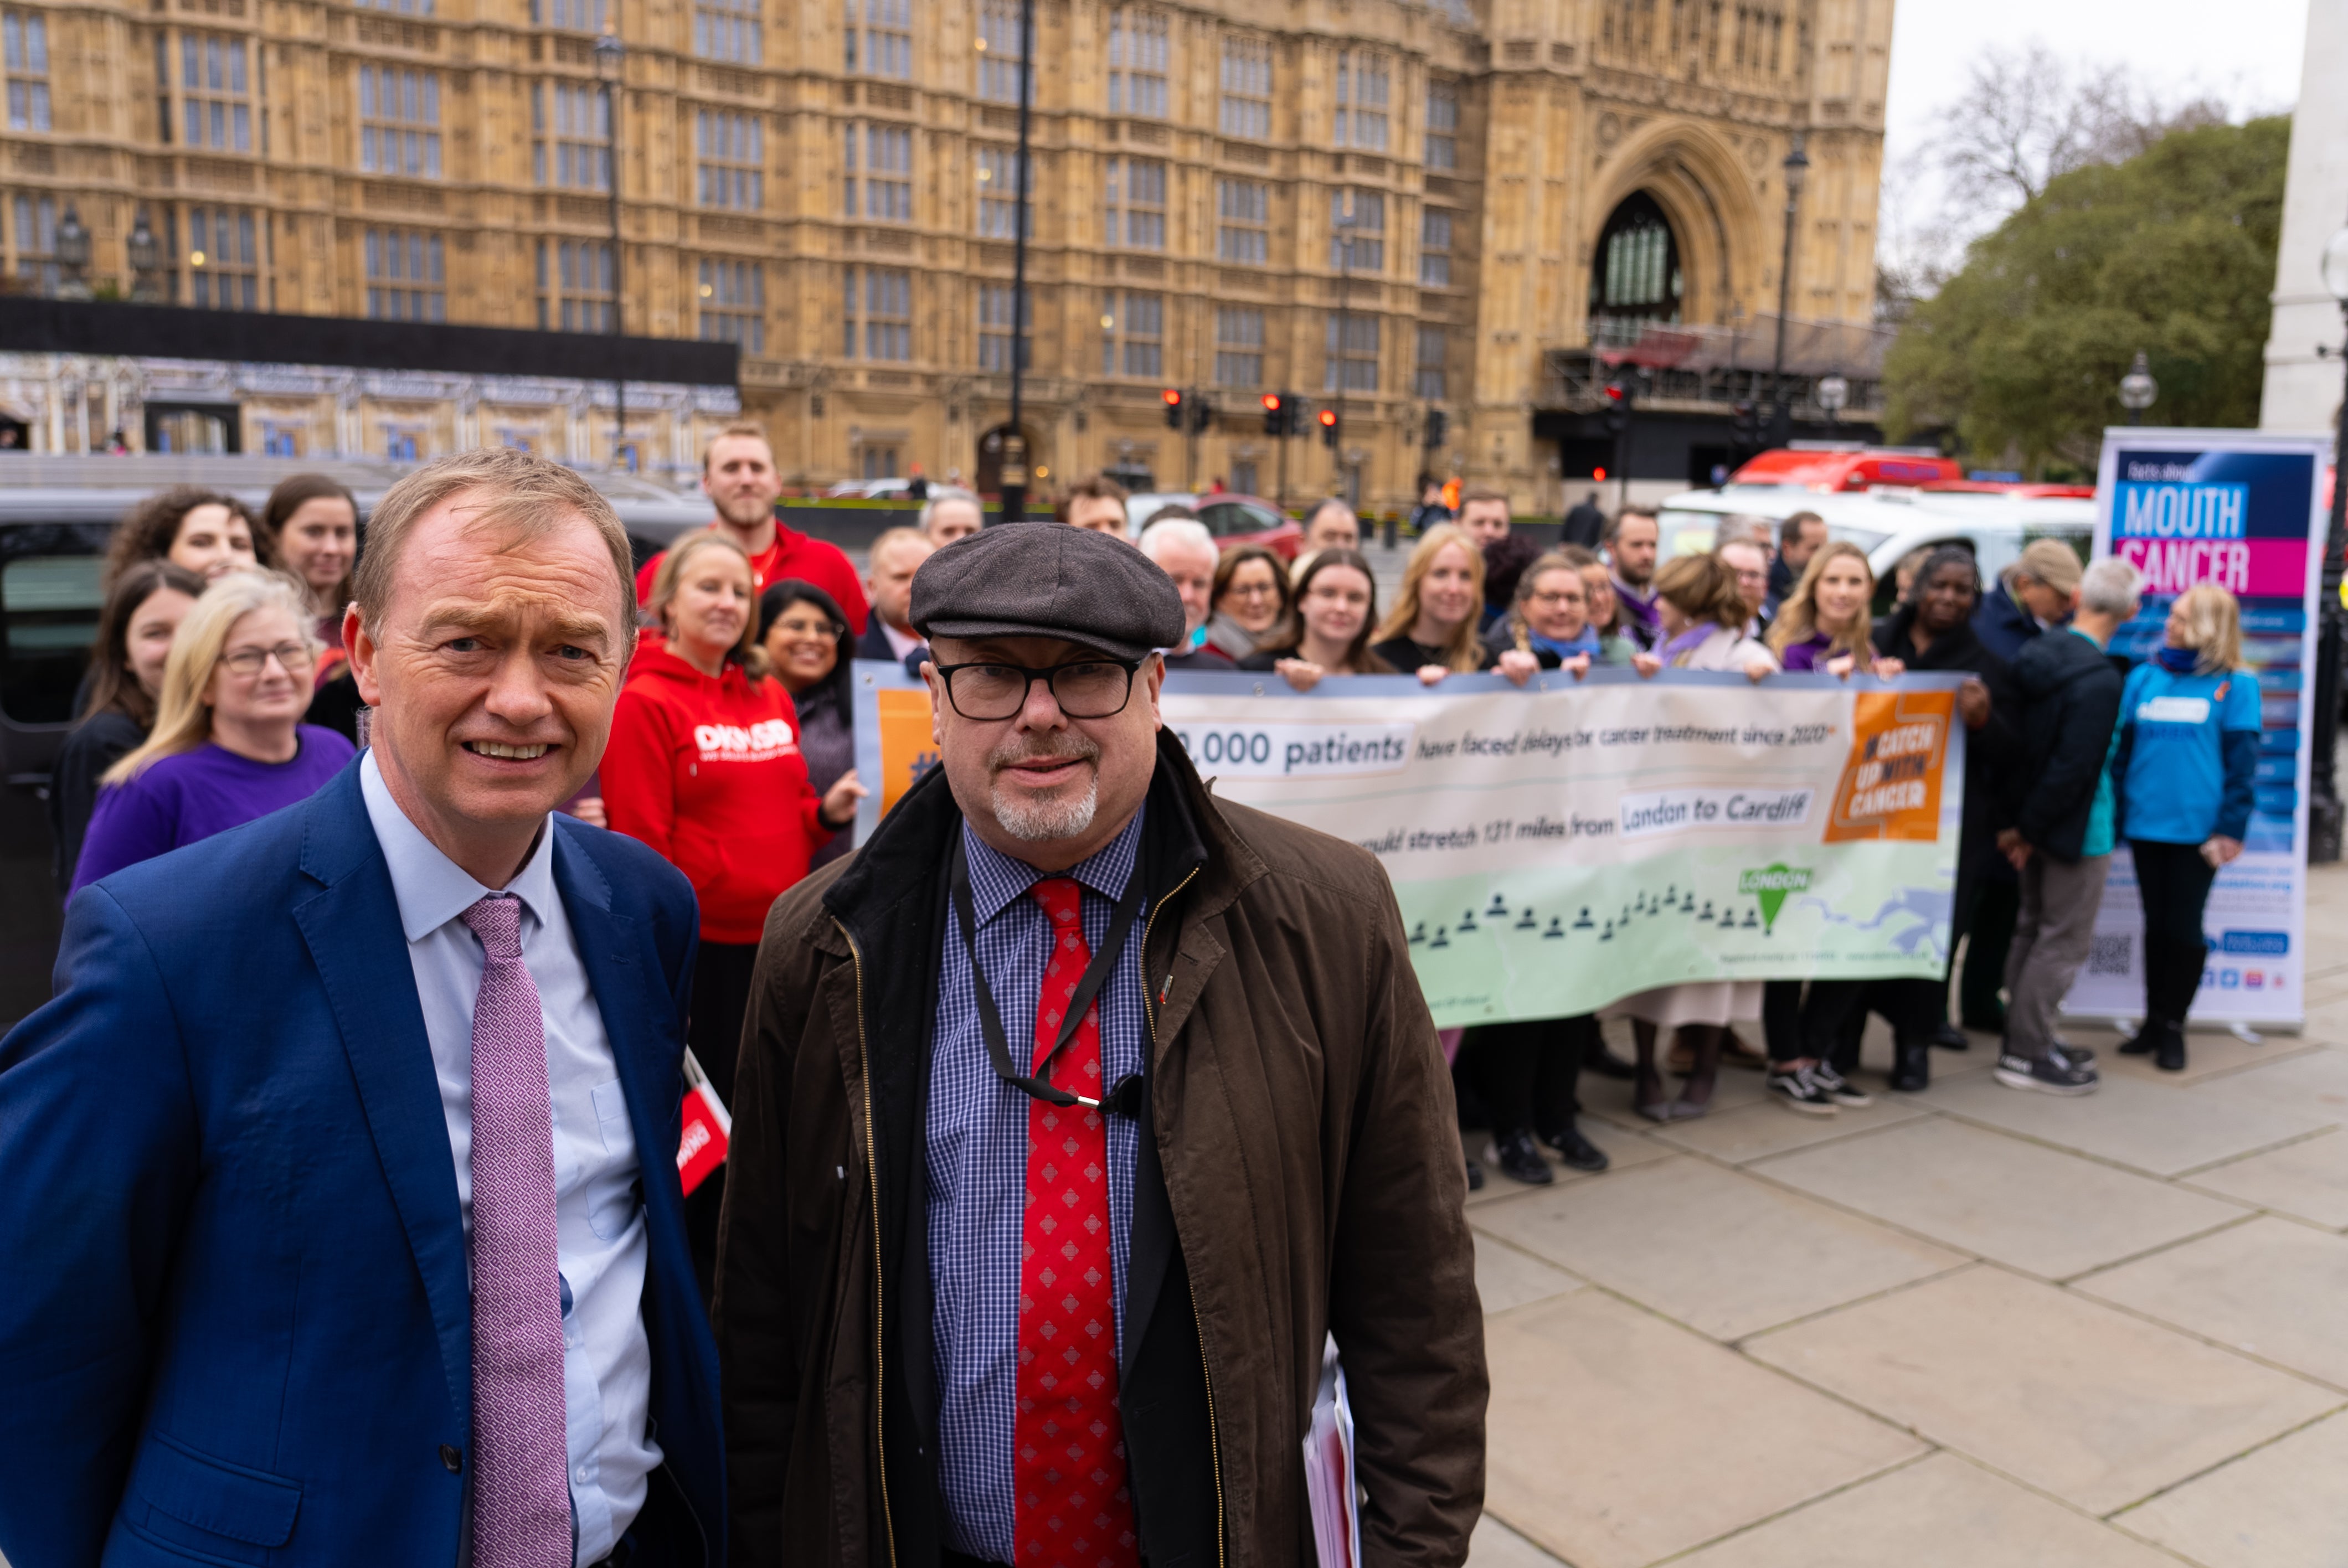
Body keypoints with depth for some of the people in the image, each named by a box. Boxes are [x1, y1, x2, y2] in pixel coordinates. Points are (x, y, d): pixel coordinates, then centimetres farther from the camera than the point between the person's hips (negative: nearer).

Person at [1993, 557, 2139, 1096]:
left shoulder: (2040, 654, 1)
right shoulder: (2100, 680, -22)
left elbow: (2017, 743, 5)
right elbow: (2072, 767, -23)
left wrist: (2018, 821, 8)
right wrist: (2028, 828, -13)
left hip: (2041, 823, 8)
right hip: (2078, 827, -8)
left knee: (2033, 929, 17)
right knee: (2064, 940, 1)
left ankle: (2028, 1036, 29)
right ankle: (2026, 1054, 6)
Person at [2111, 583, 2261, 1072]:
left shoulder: (2234, 685, -4)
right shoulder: (2144, 678, 6)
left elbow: (2242, 762, -5)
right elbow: (2121, 749, 9)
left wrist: (2231, 829, -10)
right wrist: (2112, 817, 5)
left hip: (2198, 830, -3)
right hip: (2144, 825, 3)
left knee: (2184, 929, 4)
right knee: (2156, 925, 12)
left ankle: (2172, 1026, 17)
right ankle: (2153, 1022, 22)